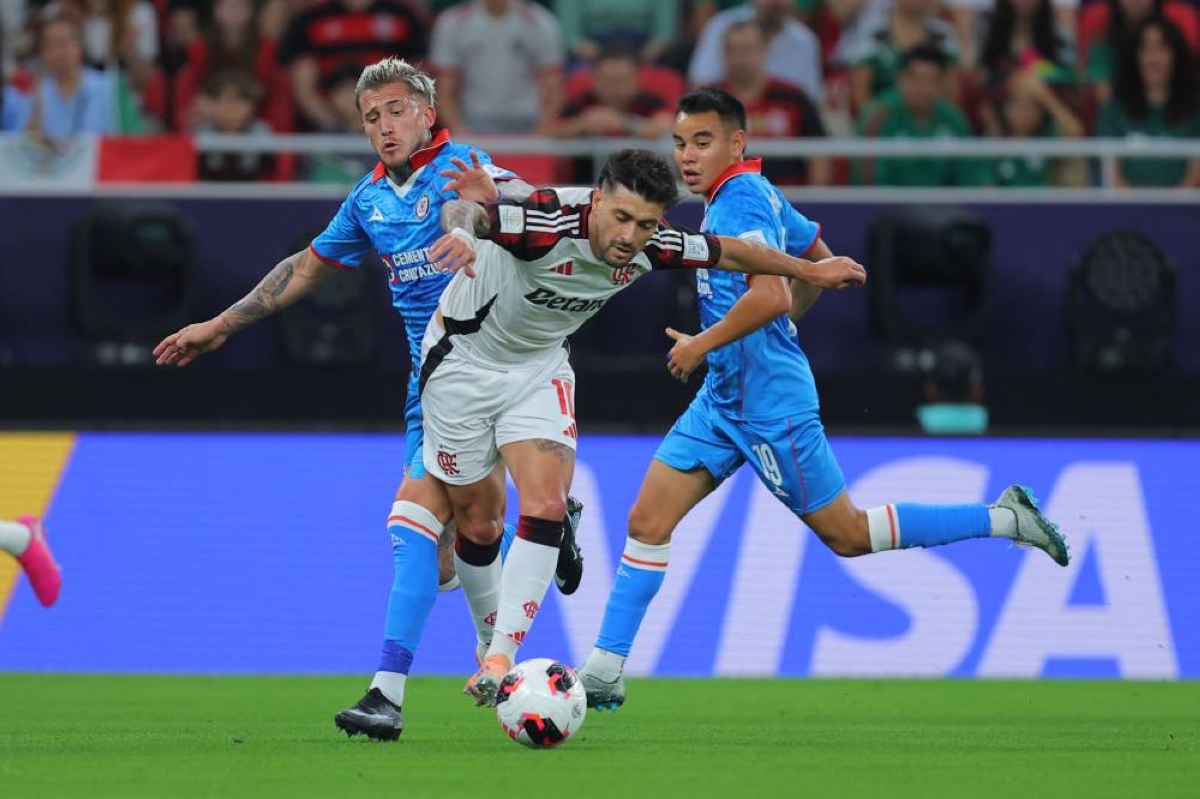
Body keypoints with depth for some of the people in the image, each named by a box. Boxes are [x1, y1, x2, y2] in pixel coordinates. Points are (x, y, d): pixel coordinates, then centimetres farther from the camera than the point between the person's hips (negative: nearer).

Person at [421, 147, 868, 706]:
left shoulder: (649, 249, -17)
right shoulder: (552, 222, -34)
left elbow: (729, 253, 1)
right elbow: (464, 211, -50)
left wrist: (810, 271, 13)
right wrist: (460, 228, -74)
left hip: (539, 367, 4)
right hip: (464, 360, -4)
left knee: (546, 505, -15)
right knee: (478, 522, 5)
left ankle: (500, 660, -15)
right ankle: (489, 634, 31)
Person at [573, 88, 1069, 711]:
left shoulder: (739, 201, -19)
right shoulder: (757, 194, 10)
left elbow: (770, 296, -32)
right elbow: (821, 265, 23)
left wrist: (702, 345, -20)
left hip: (769, 406, -10)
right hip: (723, 398, 10)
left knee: (848, 535, 1)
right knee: (647, 522, 2)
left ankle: (1003, 519, 11)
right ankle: (603, 672, 4)